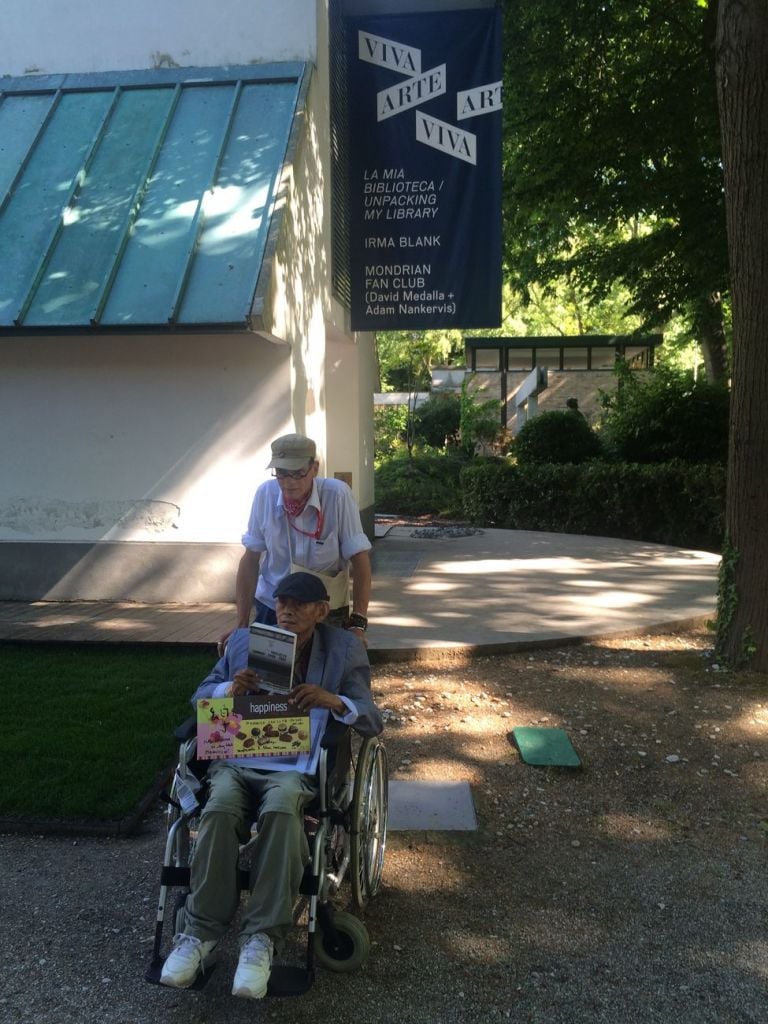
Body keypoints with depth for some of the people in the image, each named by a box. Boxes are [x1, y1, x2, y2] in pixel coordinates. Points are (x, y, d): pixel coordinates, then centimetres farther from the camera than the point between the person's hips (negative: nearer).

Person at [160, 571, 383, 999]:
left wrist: (334, 701, -20)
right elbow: (201, 695, 16)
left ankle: (262, 940, -29)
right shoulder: (244, 639, 14)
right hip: (237, 760, 2)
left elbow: (373, 720, 1)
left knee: (280, 811, -35)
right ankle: (200, 934, -19)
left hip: (297, 768, -2)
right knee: (219, 810, -31)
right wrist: (229, 689, -8)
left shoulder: (345, 650, 6)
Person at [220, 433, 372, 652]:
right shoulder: (265, 494, -11)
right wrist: (242, 625, -5)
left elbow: (359, 558, -15)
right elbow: (251, 559, -4)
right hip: (269, 609, 2)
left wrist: (358, 623, -21)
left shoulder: (337, 495, -18)